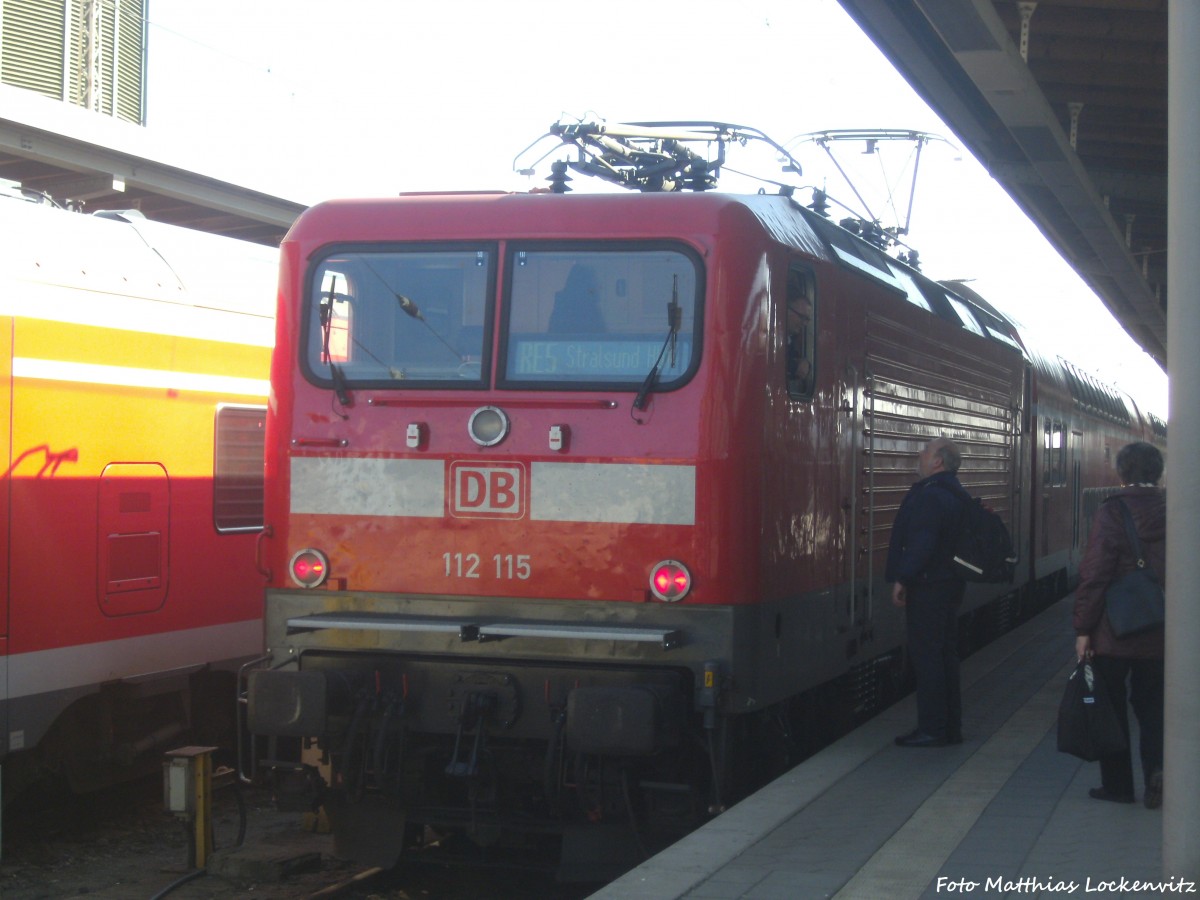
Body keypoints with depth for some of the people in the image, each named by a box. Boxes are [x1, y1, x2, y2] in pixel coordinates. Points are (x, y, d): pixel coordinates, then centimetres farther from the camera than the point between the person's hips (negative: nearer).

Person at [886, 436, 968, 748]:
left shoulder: (929, 496, -18)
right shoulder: (957, 494, 14)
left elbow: (921, 543, -25)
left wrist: (902, 578, -20)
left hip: (928, 586, -10)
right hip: (951, 582, 10)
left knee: (926, 655, -5)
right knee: (946, 654, 14)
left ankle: (932, 729, -2)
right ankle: (951, 726, 19)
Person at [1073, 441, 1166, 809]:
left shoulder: (1112, 511, -13)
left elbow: (1094, 573, -15)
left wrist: (1083, 628, -9)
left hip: (1114, 633, -4)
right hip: (1159, 634, 4)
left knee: (1111, 707, 9)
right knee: (1151, 707, 15)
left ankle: (1117, 784, 15)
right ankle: (1156, 767, -5)